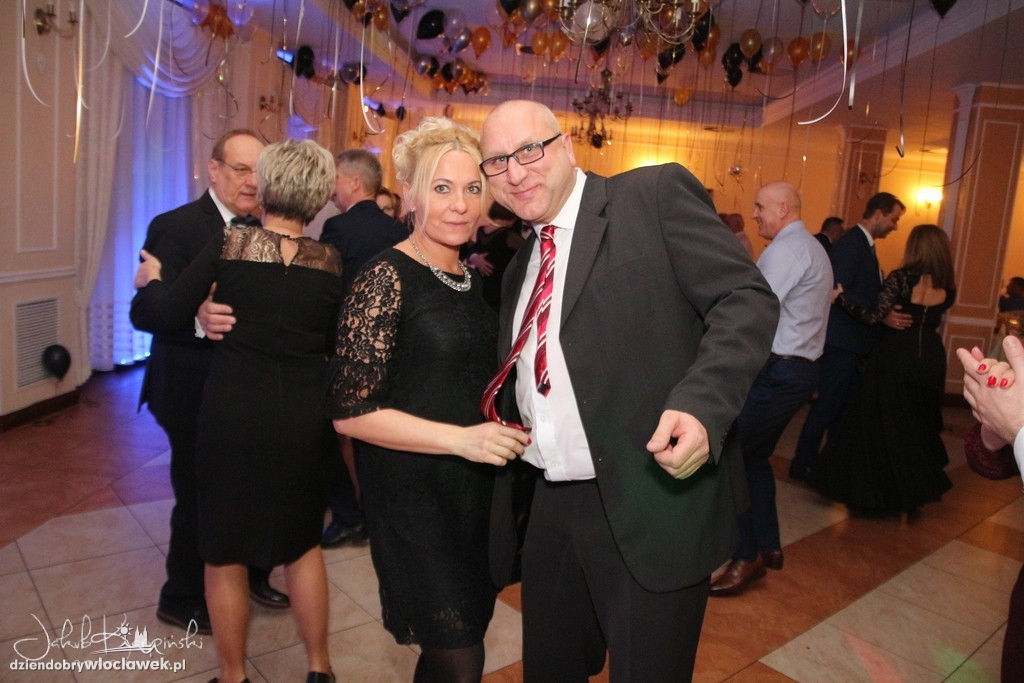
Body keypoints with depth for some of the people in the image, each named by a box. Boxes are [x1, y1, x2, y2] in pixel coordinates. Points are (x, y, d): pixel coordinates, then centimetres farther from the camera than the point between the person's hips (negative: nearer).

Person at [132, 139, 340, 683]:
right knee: (303, 542, 22)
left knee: (225, 553, 16)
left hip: (233, 415, -2)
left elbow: (164, 313, -9)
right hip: (303, 418, 2)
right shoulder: (328, 261, -4)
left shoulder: (230, 243, -8)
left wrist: (150, 281, 11)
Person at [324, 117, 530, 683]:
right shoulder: (386, 278, -14)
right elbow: (350, 412, -18)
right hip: (413, 494, -7)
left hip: (476, 490, 7)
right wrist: (460, 438, -24)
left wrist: (504, 432, 5)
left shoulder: (472, 278, 8)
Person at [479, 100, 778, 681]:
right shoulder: (521, 265, 17)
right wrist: (500, 414, 8)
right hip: (551, 508, 7)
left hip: (651, 506, -6)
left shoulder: (657, 195, -5)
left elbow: (747, 298, -13)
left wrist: (703, 402, -27)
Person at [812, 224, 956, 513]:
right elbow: (930, 318, 12)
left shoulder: (901, 278, -15)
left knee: (882, 422, 6)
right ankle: (914, 488, 28)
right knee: (919, 423, 19)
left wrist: (840, 297, -17)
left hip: (897, 356, -5)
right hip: (931, 357, 5)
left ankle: (877, 491, 11)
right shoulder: (947, 286, 0)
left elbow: (874, 316, -22)